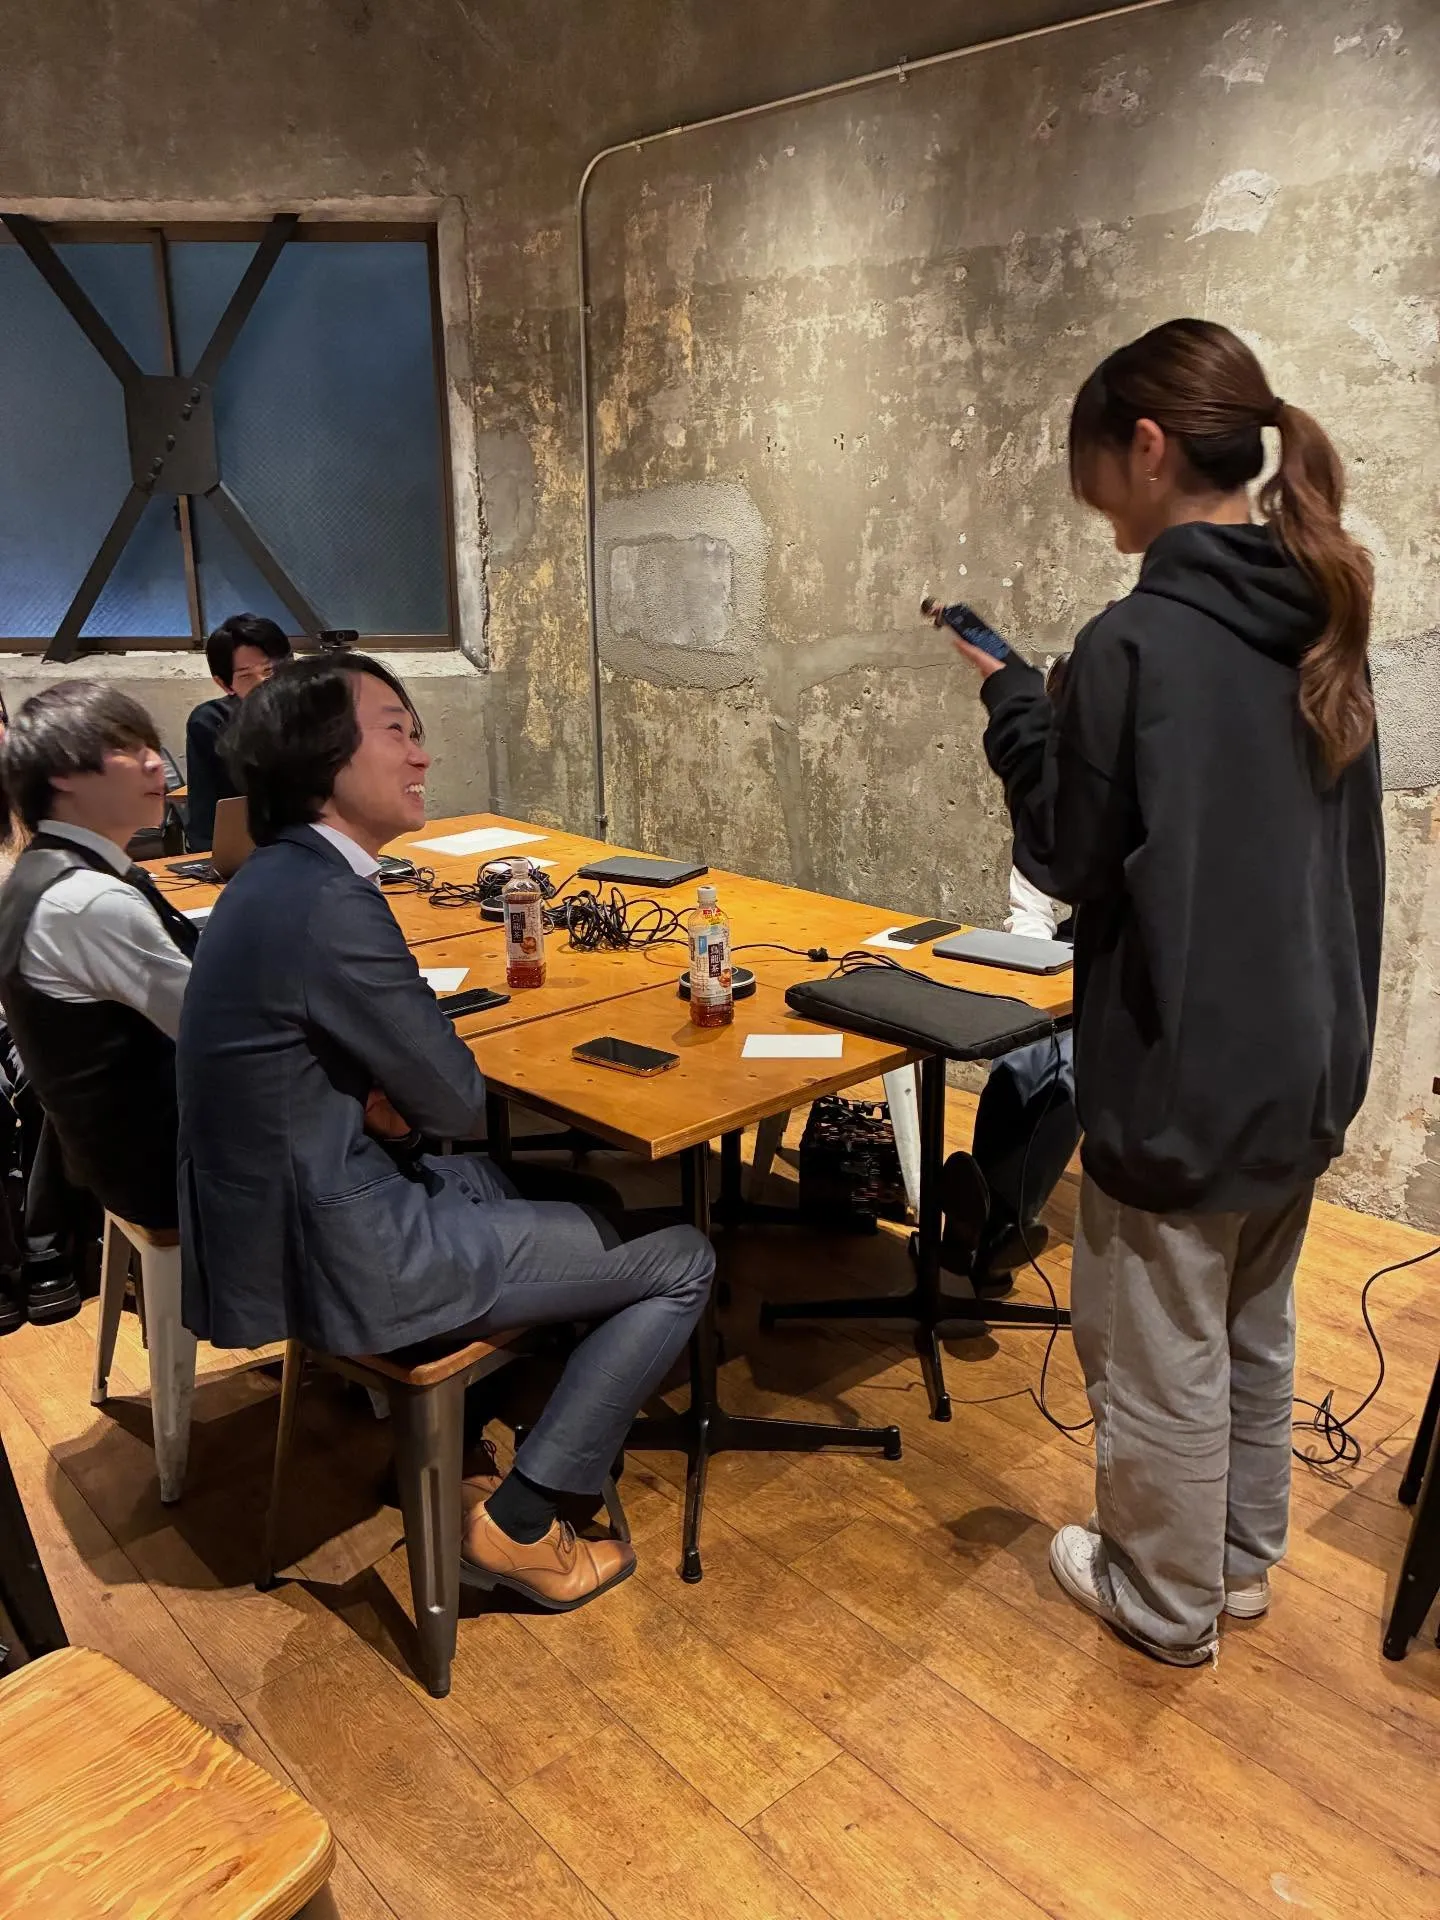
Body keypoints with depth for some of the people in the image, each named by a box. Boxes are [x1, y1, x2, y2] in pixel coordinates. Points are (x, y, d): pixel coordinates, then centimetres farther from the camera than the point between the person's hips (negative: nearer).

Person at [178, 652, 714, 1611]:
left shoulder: (276, 878, 5)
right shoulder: (331, 902, -26)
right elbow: (459, 1102, -18)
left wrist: (390, 1096, -5)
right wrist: (416, 1096, 3)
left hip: (298, 1206, 10)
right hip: (349, 1256, -10)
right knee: (682, 1262, 0)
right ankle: (520, 1524, 6)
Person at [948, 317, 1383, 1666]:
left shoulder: (1135, 642, -22)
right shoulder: (1322, 628, 3)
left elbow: (1067, 856, -13)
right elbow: (1338, 850, 10)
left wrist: (1014, 704, -3)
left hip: (1180, 1078, -8)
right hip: (1303, 1061, 8)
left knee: (1160, 1354, 12)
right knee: (1256, 1331, 24)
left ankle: (1165, 1600, 33)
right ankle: (1243, 1557, 43)